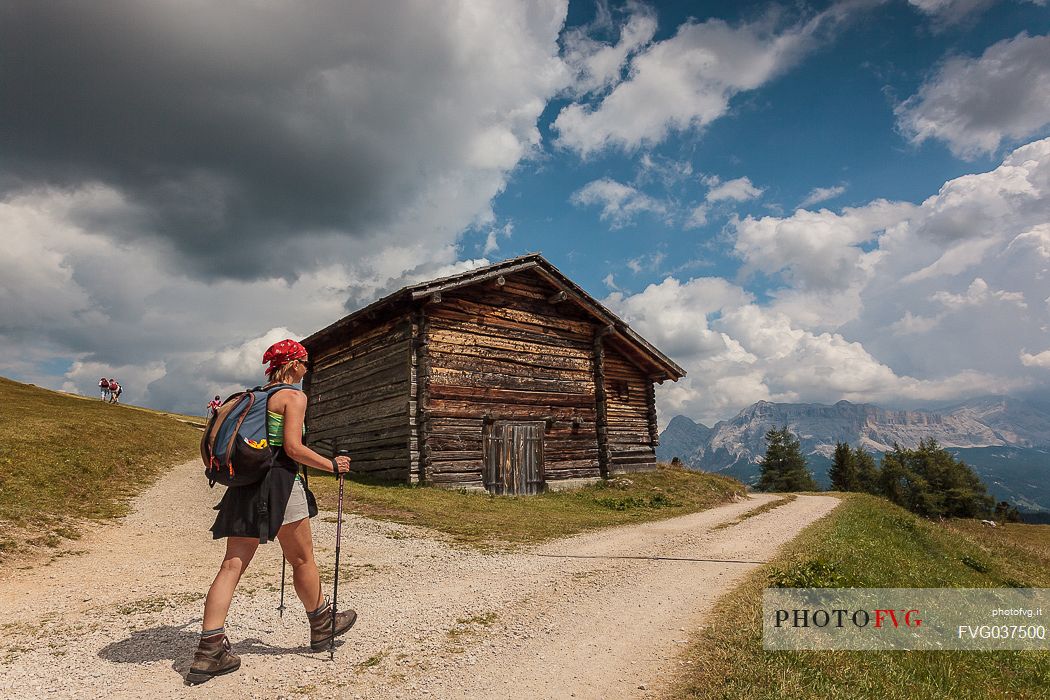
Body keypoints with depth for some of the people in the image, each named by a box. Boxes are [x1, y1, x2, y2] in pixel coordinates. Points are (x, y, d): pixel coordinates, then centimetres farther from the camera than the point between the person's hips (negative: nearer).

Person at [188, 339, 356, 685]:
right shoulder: (294, 396, -8)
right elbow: (293, 448, -16)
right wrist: (332, 465, -7)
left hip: (245, 484, 7)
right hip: (279, 482, -7)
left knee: (232, 564, 5)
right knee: (303, 559, 9)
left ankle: (209, 650, 3)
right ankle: (322, 626, 26)